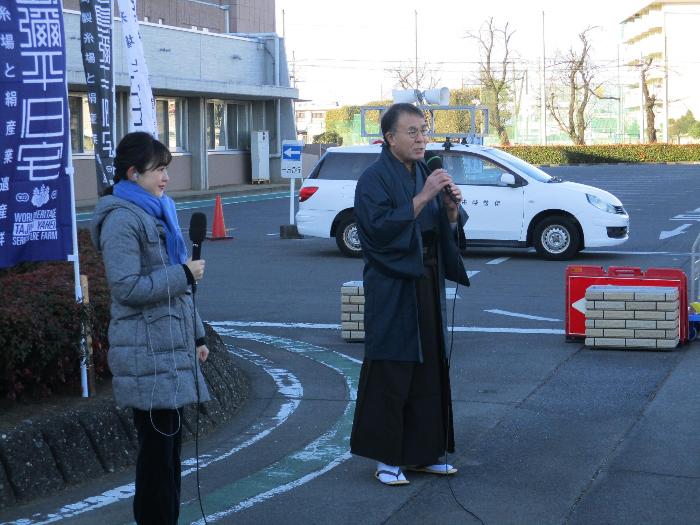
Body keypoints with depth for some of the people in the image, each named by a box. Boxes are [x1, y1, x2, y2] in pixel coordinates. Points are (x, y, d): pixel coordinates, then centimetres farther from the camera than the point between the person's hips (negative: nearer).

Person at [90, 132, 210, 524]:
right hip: (148, 354, -9)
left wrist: (196, 336, 21)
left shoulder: (159, 212, 16)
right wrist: (184, 274, -15)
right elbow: (127, 288, -20)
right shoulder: (122, 219, -13)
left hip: (172, 347, 9)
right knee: (158, 446, -5)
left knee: (170, 443, 13)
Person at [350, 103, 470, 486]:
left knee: (428, 370, 10)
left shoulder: (426, 174, 11)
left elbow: (451, 231, 11)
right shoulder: (374, 179, -10)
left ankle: (422, 452, 20)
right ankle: (385, 458, 7)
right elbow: (380, 227, -22)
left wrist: (451, 206, -10)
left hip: (428, 286, 7)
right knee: (390, 373, -3)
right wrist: (423, 197, -24)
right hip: (392, 292, -7)